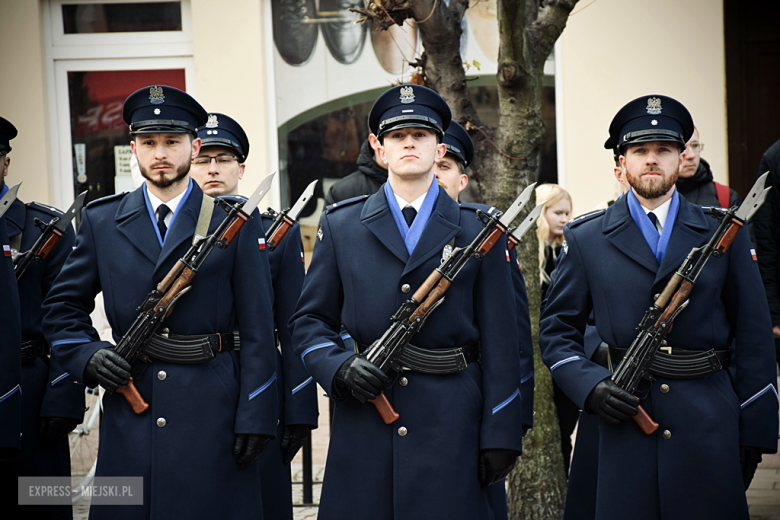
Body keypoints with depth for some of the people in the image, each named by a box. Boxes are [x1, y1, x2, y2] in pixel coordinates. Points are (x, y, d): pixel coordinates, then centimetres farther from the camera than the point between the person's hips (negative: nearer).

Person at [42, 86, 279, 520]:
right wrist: (88, 355, -3)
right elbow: (63, 307, 16)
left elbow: (257, 329, 0)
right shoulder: (101, 222, 11)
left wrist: (255, 418, -6)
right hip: (130, 414, 2)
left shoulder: (235, 221, 3)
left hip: (212, 412, -2)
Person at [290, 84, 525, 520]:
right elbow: (310, 321, 11)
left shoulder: (478, 230, 7)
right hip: (364, 422, 1)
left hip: (453, 423, -1)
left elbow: (499, 340, 4)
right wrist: (340, 367, -10)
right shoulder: (340, 227, 11)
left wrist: (501, 435, -2)